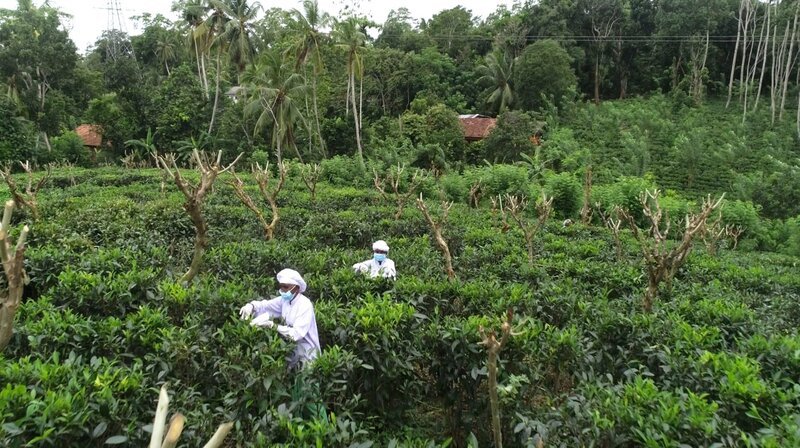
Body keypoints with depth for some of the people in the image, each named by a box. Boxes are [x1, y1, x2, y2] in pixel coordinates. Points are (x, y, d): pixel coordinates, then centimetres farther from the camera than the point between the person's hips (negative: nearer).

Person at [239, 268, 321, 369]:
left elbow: (297, 333, -32)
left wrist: (273, 325, -39)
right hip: (291, 349, 6)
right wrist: (251, 306, -21)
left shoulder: (305, 305, -24)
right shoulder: (284, 300, -1)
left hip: (306, 354, -6)